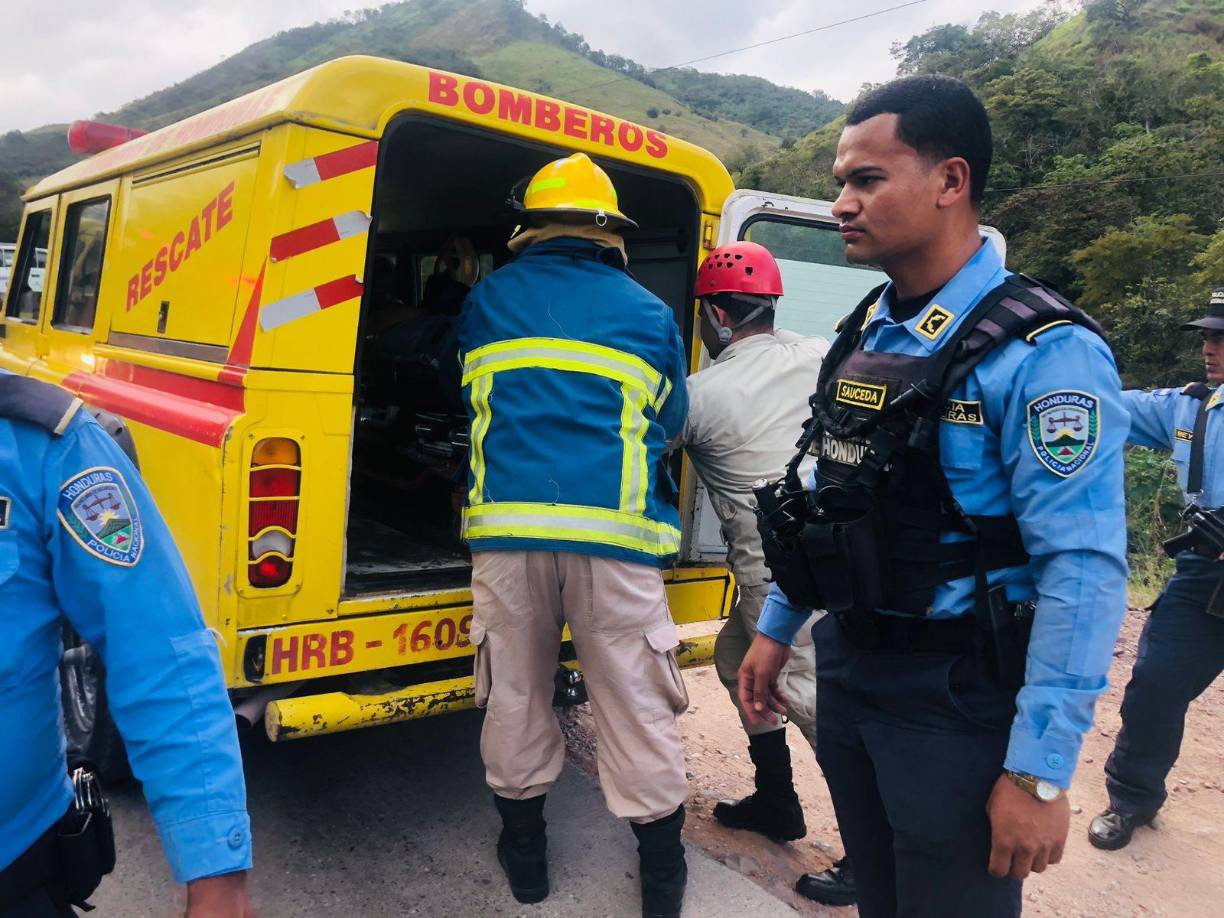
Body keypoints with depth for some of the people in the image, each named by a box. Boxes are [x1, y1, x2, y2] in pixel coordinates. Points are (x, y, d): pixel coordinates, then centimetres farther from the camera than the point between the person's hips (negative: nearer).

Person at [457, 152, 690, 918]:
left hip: (508, 524, 1)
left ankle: (524, 851, 30)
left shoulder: (486, 299, 14)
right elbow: (672, 422, 22)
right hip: (615, 530, -1)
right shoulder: (649, 312, 11)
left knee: (515, 695, 14)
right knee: (635, 704, 8)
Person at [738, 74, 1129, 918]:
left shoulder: (1042, 352, -18)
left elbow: (1084, 572, -22)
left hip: (956, 704, -7)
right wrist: (776, 628, 14)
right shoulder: (864, 335, 5)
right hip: (846, 675, 7)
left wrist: (1040, 771, -21)